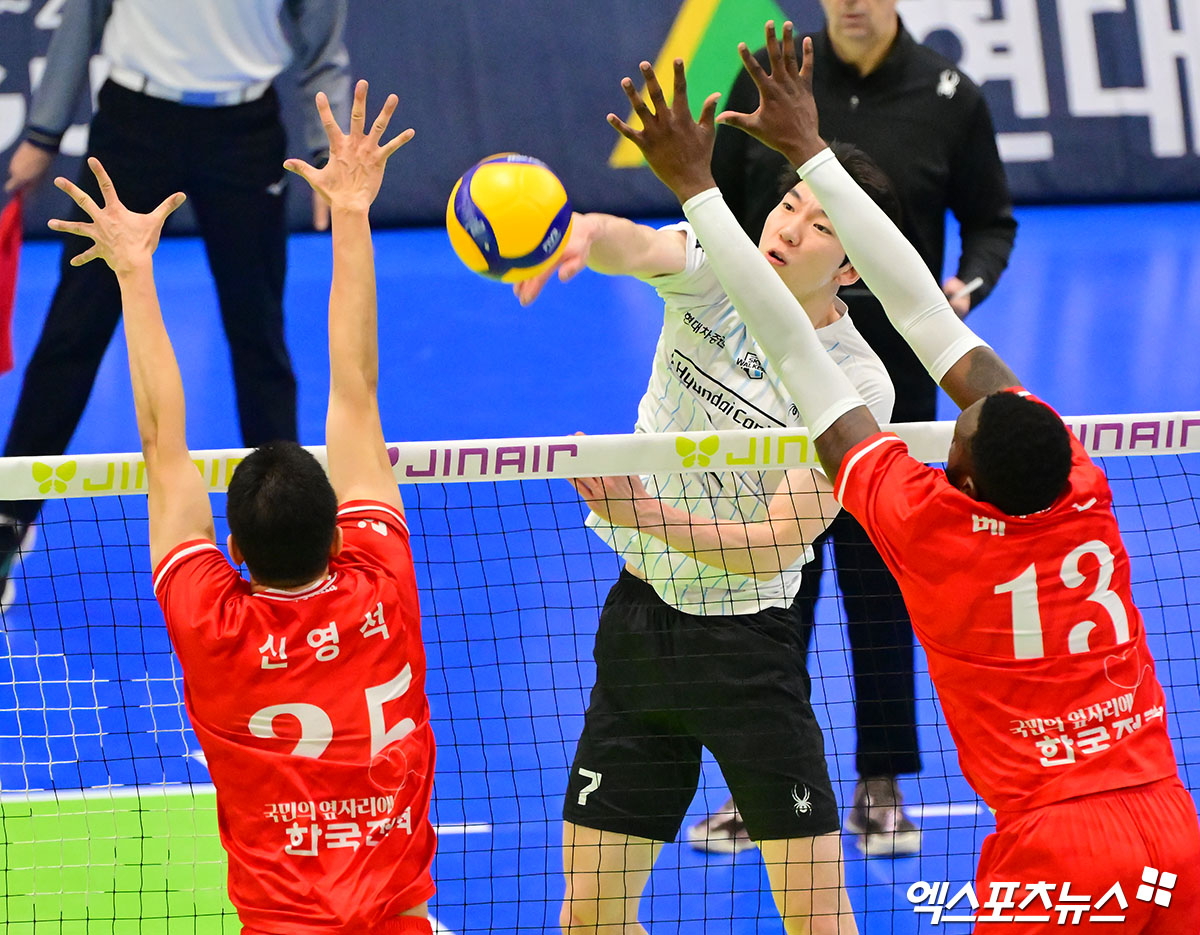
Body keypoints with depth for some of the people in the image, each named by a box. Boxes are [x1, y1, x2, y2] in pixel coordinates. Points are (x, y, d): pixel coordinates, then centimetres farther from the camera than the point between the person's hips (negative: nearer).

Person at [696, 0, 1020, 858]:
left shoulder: (948, 98, -4)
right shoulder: (766, 83, -1)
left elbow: (991, 220, 5)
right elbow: (723, 210, 8)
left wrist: (970, 285, -15)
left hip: (889, 370, -1)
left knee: (879, 578, 5)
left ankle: (882, 787, 15)